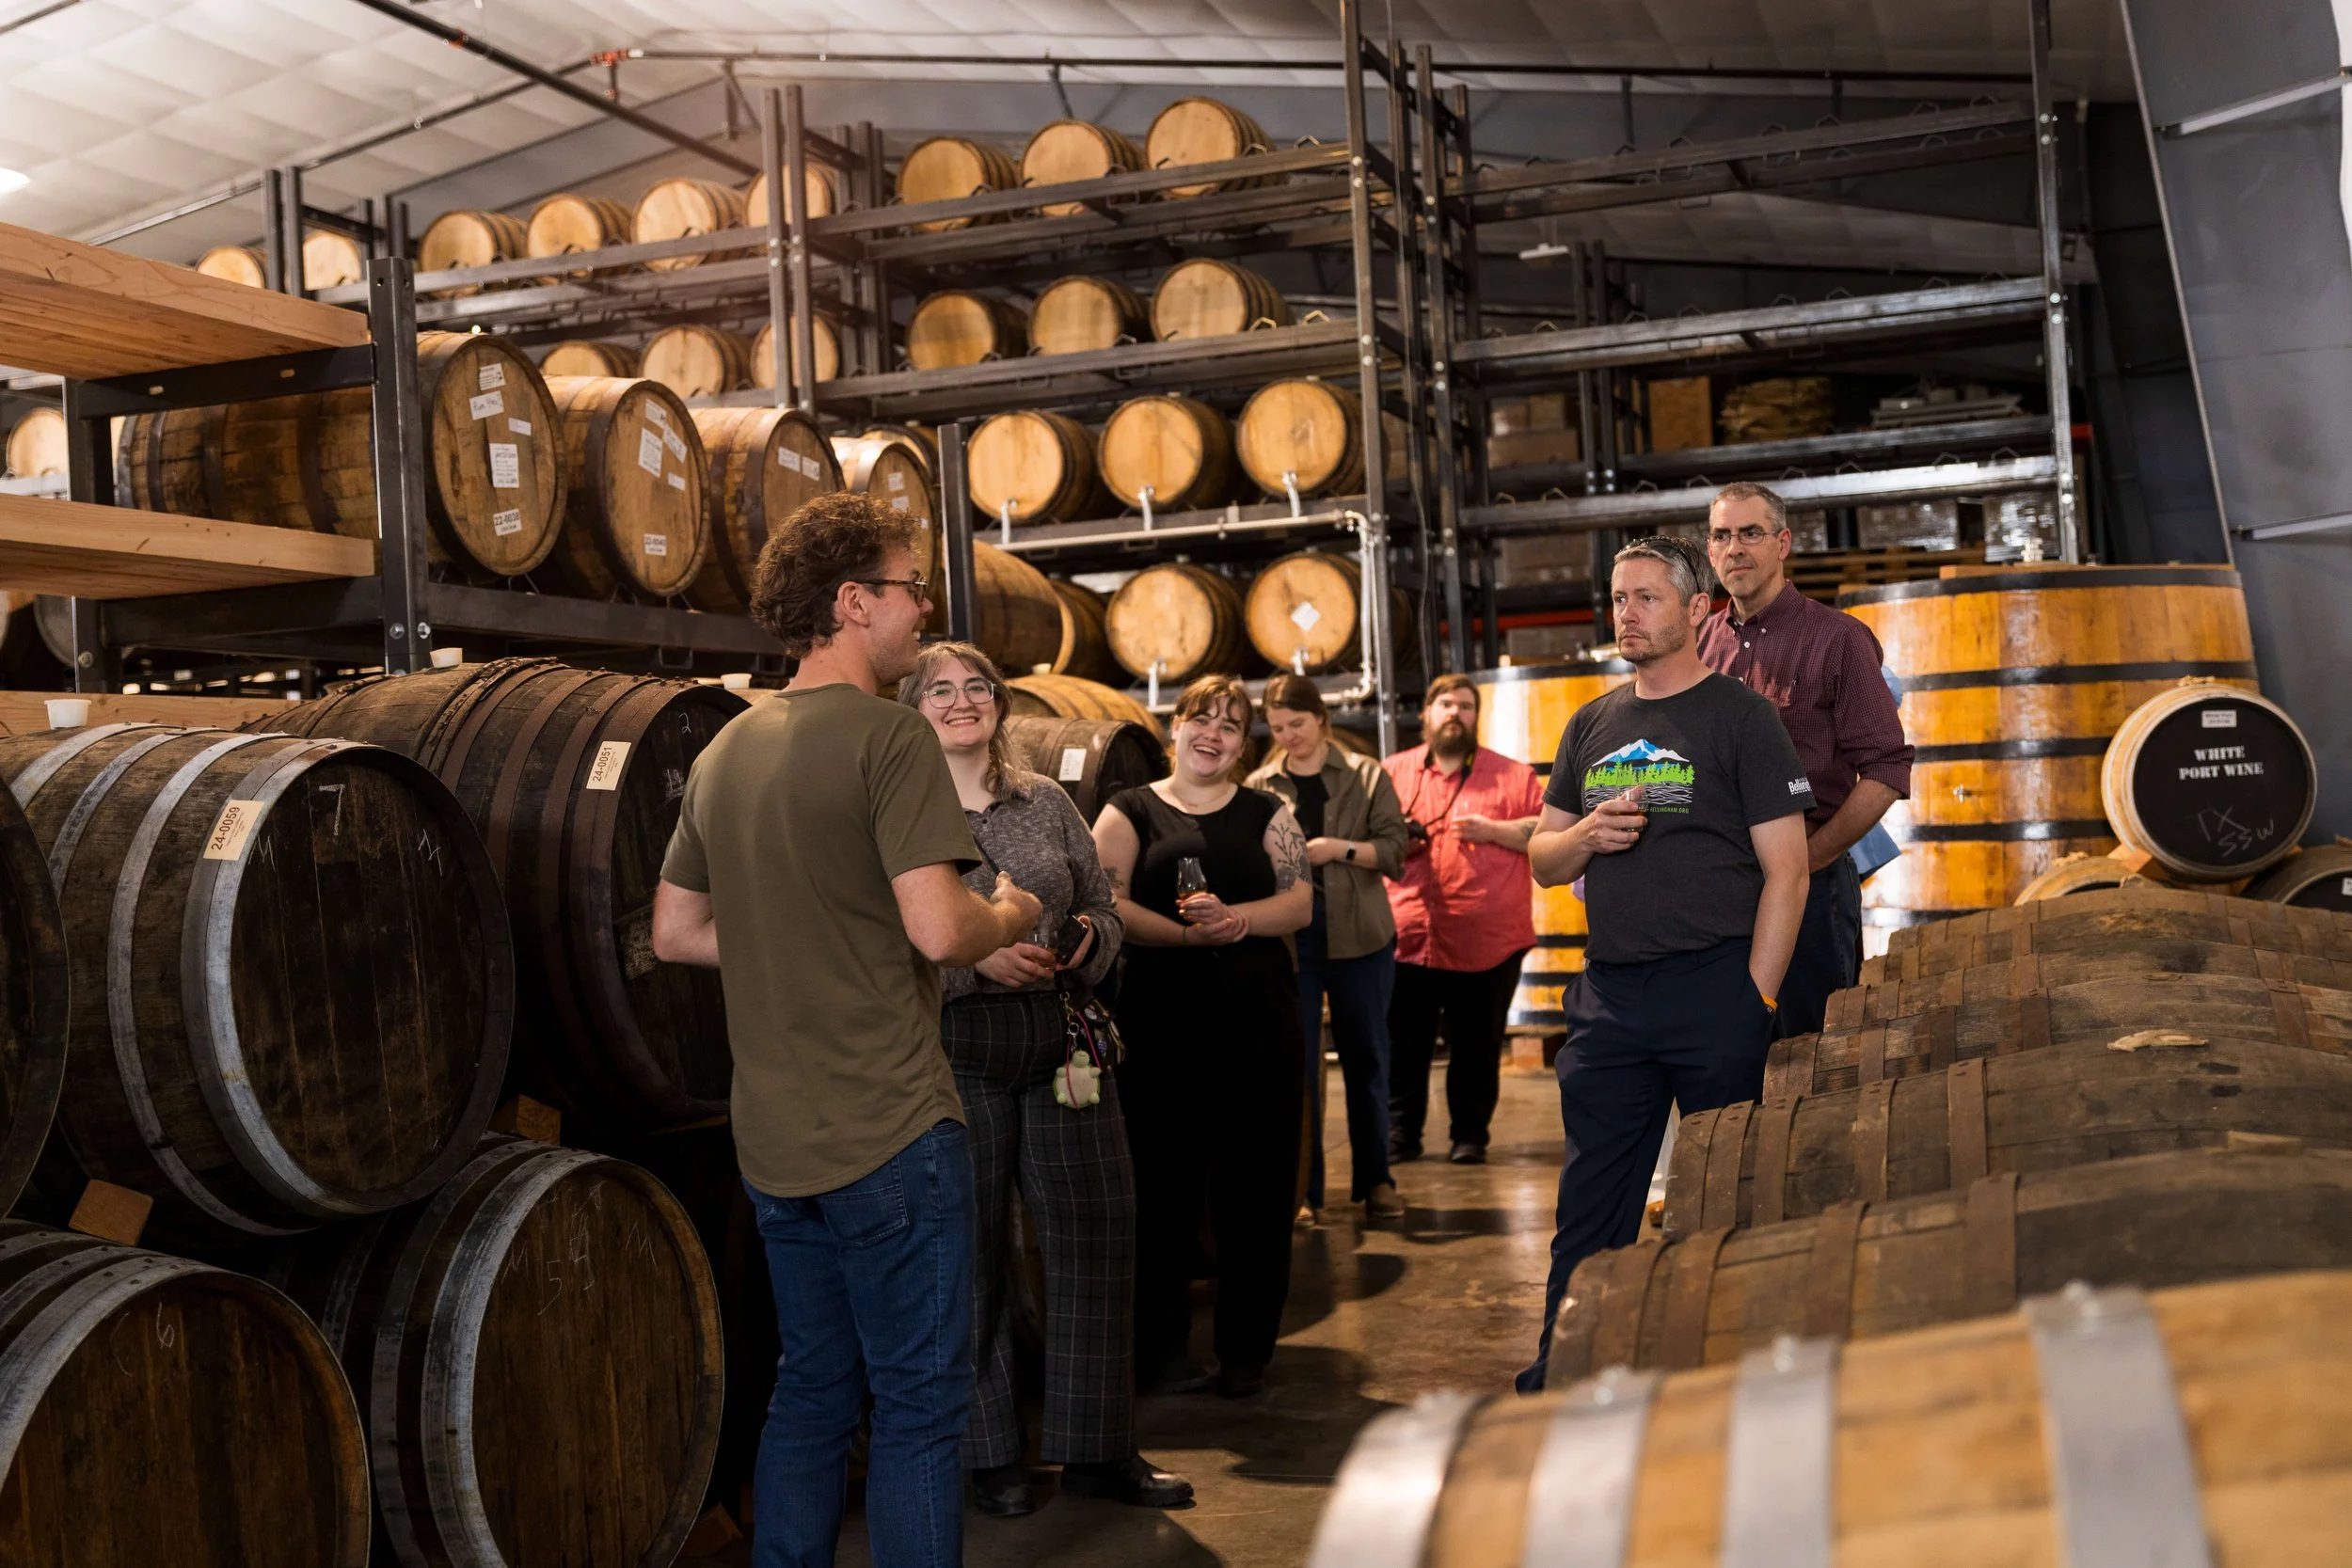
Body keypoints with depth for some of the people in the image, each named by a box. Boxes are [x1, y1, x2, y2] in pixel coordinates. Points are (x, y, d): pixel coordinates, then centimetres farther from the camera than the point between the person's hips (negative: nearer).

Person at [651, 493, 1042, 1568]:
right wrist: (1010, 917, -1)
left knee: (811, 1390, 18)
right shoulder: (889, 738, -14)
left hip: (774, 1140, 8)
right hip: (888, 1127, -8)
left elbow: (676, 934, 16)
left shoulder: (724, 752, 11)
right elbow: (938, 931, -21)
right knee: (922, 1401, 3)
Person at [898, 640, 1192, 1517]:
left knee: (1098, 1235, 4)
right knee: (973, 1253, 4)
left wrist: (1087, 940, -7)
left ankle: (1098, 1450, 19)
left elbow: (1103, 909, 15)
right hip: (954, 1055, -4)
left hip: (1063, 1043, 4)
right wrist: (978, 960, -20)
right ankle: (990, 1456, 21)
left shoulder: (1048, 804, 11)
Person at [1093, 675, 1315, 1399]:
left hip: (1258, 1017, 2)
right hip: (1161, 1020, -2)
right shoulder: (1131, 811, 7)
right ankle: (1163, 1348, 14)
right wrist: (1186, 932, -20)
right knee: (1164, 1184, 1)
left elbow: (1301, 902, 3)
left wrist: (1234, 917, -16)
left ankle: (1247, 1350, 15)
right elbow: (1105, 904, -5)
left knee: (1257, 1184, 3)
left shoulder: (1266, 814, 13)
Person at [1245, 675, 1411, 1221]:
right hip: (1288, 935, 0)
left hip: (1359, 935, 0)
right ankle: (1303, 1187, 8)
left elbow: (1395, 850, -1)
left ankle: (1375, 1179, 20)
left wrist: (1340, 849, -16)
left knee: (1366, 1057, 7)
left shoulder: (1366, 776, 4)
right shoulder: (1259, 787, 7)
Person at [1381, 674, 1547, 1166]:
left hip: (1488, 941, -1)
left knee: (1477, 1047, 5)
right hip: (1409, 937, 1)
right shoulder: (1393, 773, 13)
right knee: (1404, 1045, 4)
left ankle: (1470, 1136, 17)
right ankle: (1399, 1134, 15)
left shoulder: (1512, 775, 7)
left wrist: (1493, 830, -12)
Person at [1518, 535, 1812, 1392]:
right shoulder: (1592, 725, 15)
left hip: (1716, 989, -5)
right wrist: (1586, 835, -4)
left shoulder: (1739, 717, -1)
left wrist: (1754, 1000, -12)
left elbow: (1786, 871, -6)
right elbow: (1541, 860, 18)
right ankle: (1558, 1382, 16)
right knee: (1589, 1206, 7)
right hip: (1608, 994, 5)